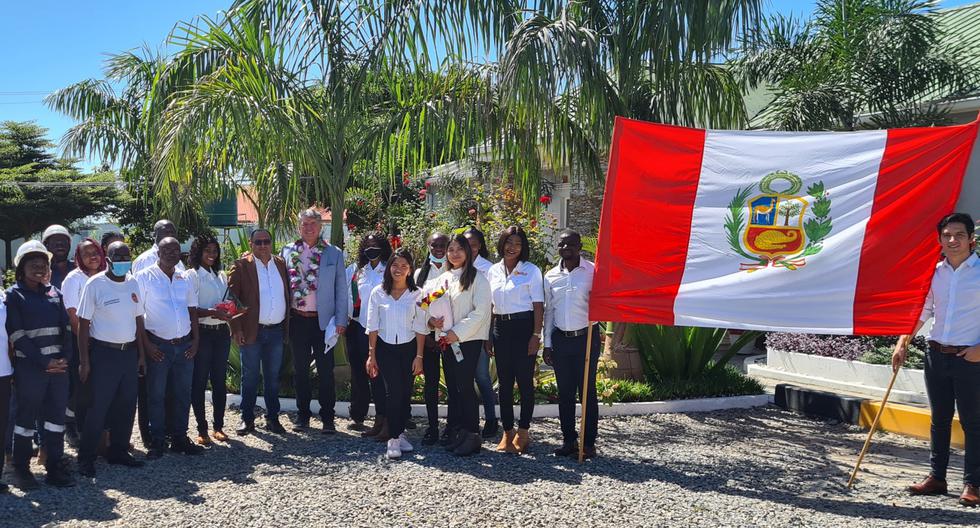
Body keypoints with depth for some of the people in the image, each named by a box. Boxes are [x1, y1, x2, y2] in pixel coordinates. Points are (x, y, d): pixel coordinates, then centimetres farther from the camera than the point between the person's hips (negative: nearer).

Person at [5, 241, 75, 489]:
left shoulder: (54, 292, 13)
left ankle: (55, 467, 15)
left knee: (56, 414, 7)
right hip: (29, 365, -4)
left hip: (58, 363, 5)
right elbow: (17, 335, -9)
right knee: (27, 415, 3)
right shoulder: (13, 295, -2)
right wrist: (44, 362, -14)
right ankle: (21, 469, 15)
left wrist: (65, 357, -4)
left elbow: (65, 327, 12)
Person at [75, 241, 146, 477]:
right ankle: (86, 458, 6)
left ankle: (118, 451, 23)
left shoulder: (133, 283, 8)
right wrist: (84, 360, -10)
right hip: (103, 353, -5)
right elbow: (84, 323, -7)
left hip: (129, 352, 5)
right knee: (98, 407, -4)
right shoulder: (95, 284, -8)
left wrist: (141, 353, 10)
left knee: (127, 405, 10)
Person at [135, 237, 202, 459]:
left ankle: (179, 438, 19)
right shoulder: (144, 277, -4)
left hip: (184, 345, 5)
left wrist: (195, 339, 7)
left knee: (183, 394, 9)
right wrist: (146, 344, -12)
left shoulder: (184, 278, 11)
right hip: (158, 346, -5)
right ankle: (157, 442, 11)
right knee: (157, 395, 2)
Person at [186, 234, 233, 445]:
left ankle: (219, 426, 17)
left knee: (219, 380, 9)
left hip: (222, 332, 6)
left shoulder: (220, 275, 16)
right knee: (199, 382, 0)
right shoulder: (192, 275, -4)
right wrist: (212, 313, -23)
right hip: (202, 332, -6)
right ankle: (202, 429, 7)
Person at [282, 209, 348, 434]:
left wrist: (341, 320, -5)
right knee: (300, 369, 10)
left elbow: (341, 289, 1)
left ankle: (327, 417, 11)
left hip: (323, 320, -2)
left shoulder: (334, 254, 2)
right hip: (297, 319, 2)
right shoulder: (288, 252, 6)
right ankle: (303, 414, 21)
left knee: (326, 371, 2)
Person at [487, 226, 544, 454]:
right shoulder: (493, 271, 10)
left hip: (524, 326, -4)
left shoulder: (531, 270, -2)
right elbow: (490, 305, 13)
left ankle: (523, 431, 12)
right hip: (501, 328, 4)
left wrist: (536, 335, -12)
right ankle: (507, 431, 17)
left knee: (525, 381, 1)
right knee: (504, 382, 8)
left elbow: (538, 305, -5)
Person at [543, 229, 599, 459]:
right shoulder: (551, 276, 9)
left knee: (587, 391, 1)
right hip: (560, 339, 4)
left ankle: (589, 442, 10)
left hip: (586, 337, -4)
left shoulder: (593, 271, -4)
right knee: (565, 392, 8)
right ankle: (569, 439, 18)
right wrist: (547, 344, 10)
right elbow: (548, 311, 13)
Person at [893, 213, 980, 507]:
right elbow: (921, 310, 14)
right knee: (939, 419, 13)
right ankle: (937, 477, 22)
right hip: (937, 354, 5)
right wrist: (903, 343, 7)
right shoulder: (934, 272, 7)